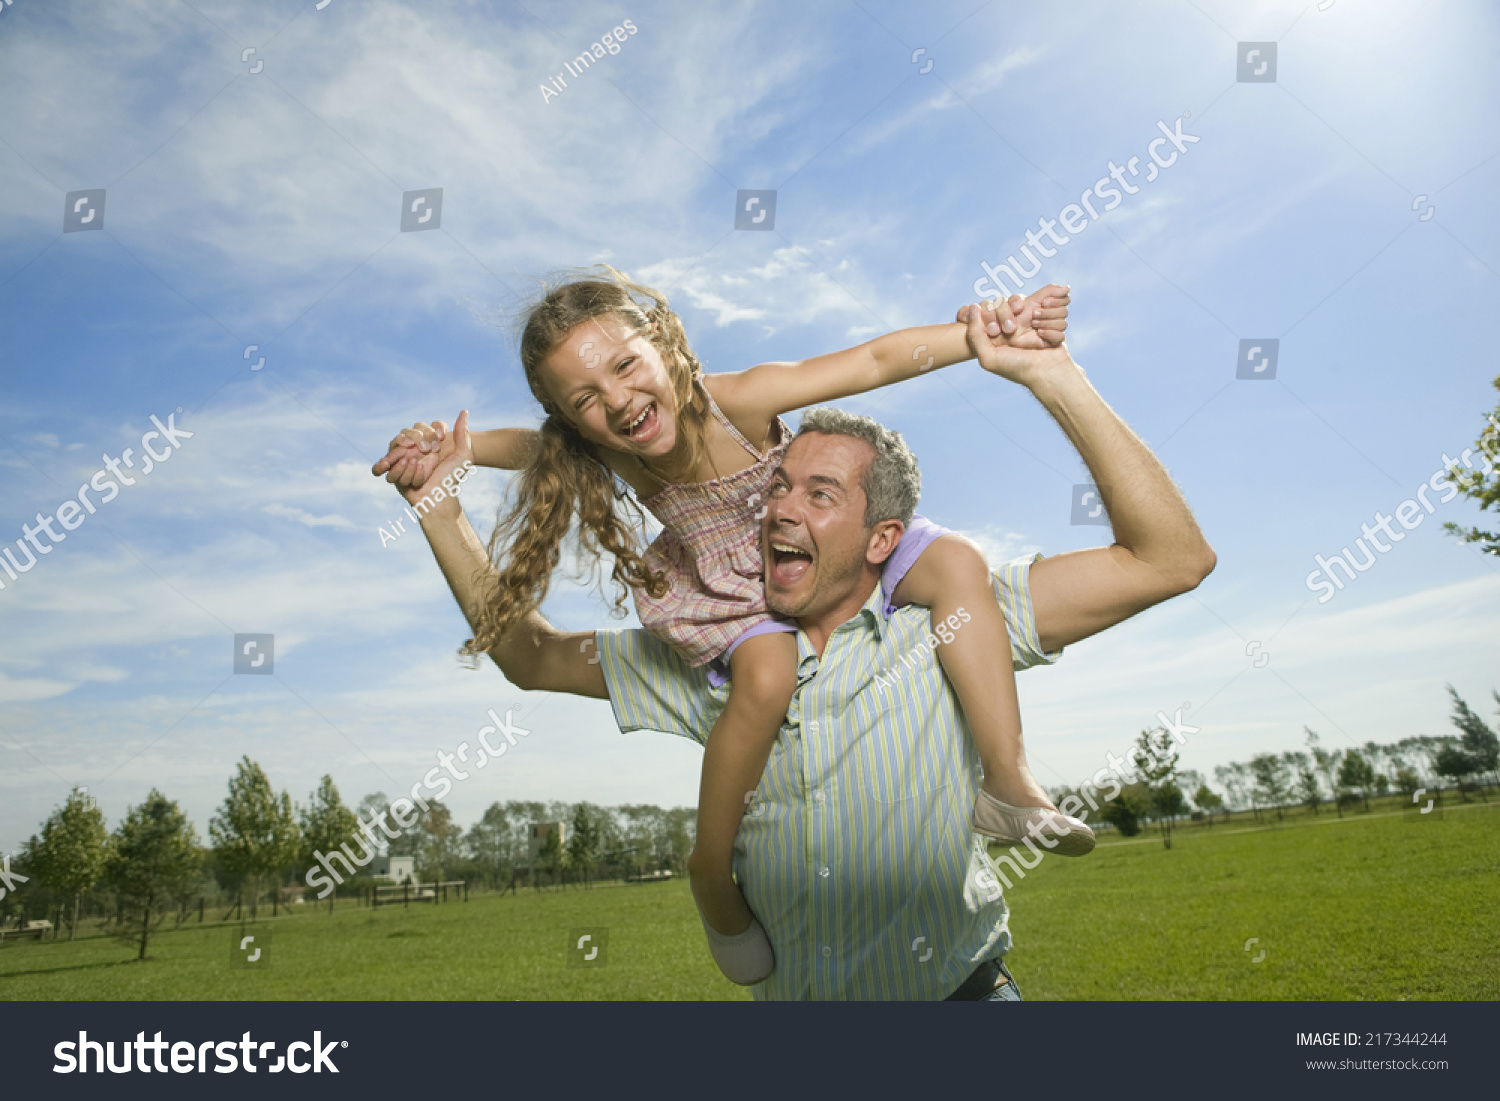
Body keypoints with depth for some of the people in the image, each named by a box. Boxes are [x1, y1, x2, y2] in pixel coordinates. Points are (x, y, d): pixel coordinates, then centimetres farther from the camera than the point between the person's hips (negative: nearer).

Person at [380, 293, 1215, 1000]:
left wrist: (1054, 378, -19)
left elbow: (1171, 558, -13)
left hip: (955, 991, -3)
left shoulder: (944, 629, -8)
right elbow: (529, 656, 11)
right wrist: (440, 504, 5)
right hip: (784, 994, 4)